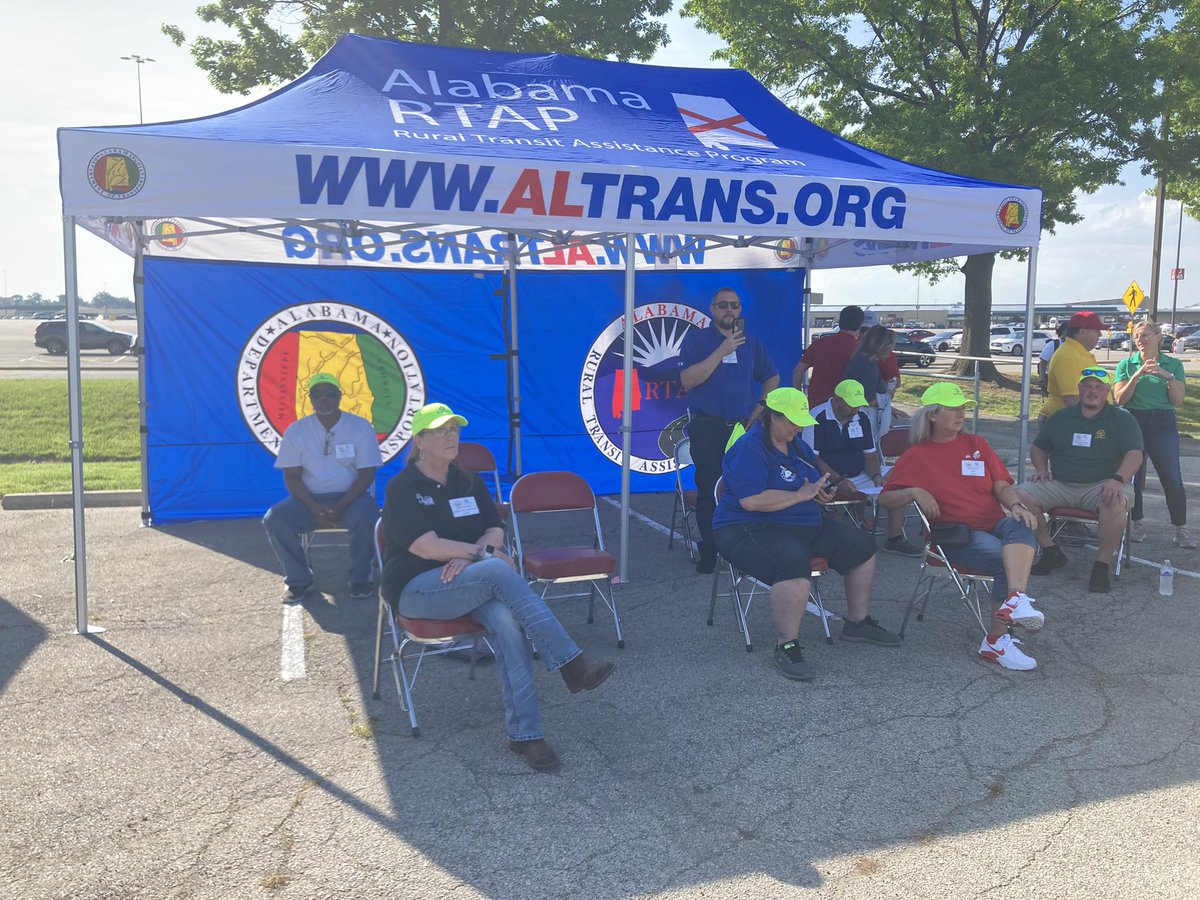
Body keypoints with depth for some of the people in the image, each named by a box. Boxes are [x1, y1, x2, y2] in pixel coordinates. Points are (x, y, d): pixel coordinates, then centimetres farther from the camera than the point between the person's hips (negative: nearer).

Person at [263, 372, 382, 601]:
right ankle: (299, 579, -4)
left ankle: (360, 577, -11)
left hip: (351, 497, -2)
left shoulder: (361, 427, -4)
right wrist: (315, 509, -18)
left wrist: (340, 507, -21)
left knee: (367, 516, -35)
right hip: (309, 499, 2)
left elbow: (367, 474, -7)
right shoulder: (296, 430, 2)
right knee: (274, 519, -24)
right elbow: (292, 477, -1)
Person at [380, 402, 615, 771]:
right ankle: (570, 662, -33)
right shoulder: (402, 488, -2)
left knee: (505, 619, -31)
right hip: (418, 589, -5)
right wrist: (483, 554, -12)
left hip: (469, 581, 5)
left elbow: (496, 532, 6)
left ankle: (524, 733, -32)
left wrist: (468, 557, -15)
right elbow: (426, 547, -13)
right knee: (498, 571, -33)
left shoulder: (469, 482, 16)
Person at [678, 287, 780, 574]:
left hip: (743, 427, 4)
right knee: (709, 493, -1)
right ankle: (708, 554, 10)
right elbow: (688, 380, -15)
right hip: (707, 429, -4)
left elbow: (772, 377, 24)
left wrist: (761, 406, 9)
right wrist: (722, 351, -18)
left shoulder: (751, 344, 13)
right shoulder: (696, 339, 0)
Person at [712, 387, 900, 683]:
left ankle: (857, 623, 23)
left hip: (806, 525, 10)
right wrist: (803, 494, -20)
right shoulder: (749, 449, -16)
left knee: (862, 545, 8)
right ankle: (786, 646, -26)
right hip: (749, 530, -10)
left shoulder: (797, 444, 14)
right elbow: (752, 501, -29)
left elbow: (815, 480, 30)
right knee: (794, 563, -39)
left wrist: (821, 492, 4)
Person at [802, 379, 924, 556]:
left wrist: (876, 475, -8)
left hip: (860, 475, 7)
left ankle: (895, 539, -1)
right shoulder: (817, 417, -11)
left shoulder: (862, 417, 9)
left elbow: (870, 455, 14)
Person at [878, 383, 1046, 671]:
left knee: (1021, 527, -34)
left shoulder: (976, 444, 20)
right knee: (1006, 562, -31)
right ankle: (997, 639, -28)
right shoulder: (916, 456, 9)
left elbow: (1002, 486, 13)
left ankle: (1015, 600, -50)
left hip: (994, 523, 3)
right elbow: (885, 500, 5)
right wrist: (914, 492, -14)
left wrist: (1016, 505, -9)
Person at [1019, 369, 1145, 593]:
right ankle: (1051, 552, -6)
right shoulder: (1061, 417, 16)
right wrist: (1041, 469, 3)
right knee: (1020, 496, -24)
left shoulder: (1122, 420, 5)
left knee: (1116, 505, -39)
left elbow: (1134, 455, -8)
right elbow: (1038, 447, 25)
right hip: (1058, 485, 3)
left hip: (1099, 486, -3)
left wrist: (1118, 480, -27)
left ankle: (1102, 565, -19)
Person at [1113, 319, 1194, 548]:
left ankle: (1181, 529, 6)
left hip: (1163, 424, 0)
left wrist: (1168, 376, -14)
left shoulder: (1173, 365, 5)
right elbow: (1120, 399, -4)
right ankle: (1137, 525, 16)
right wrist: (1137, 376, -16)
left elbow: (1178, 401, 0)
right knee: (1133, 476, 2)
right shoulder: (1126, 364, 5)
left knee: (1172, 479, -5)